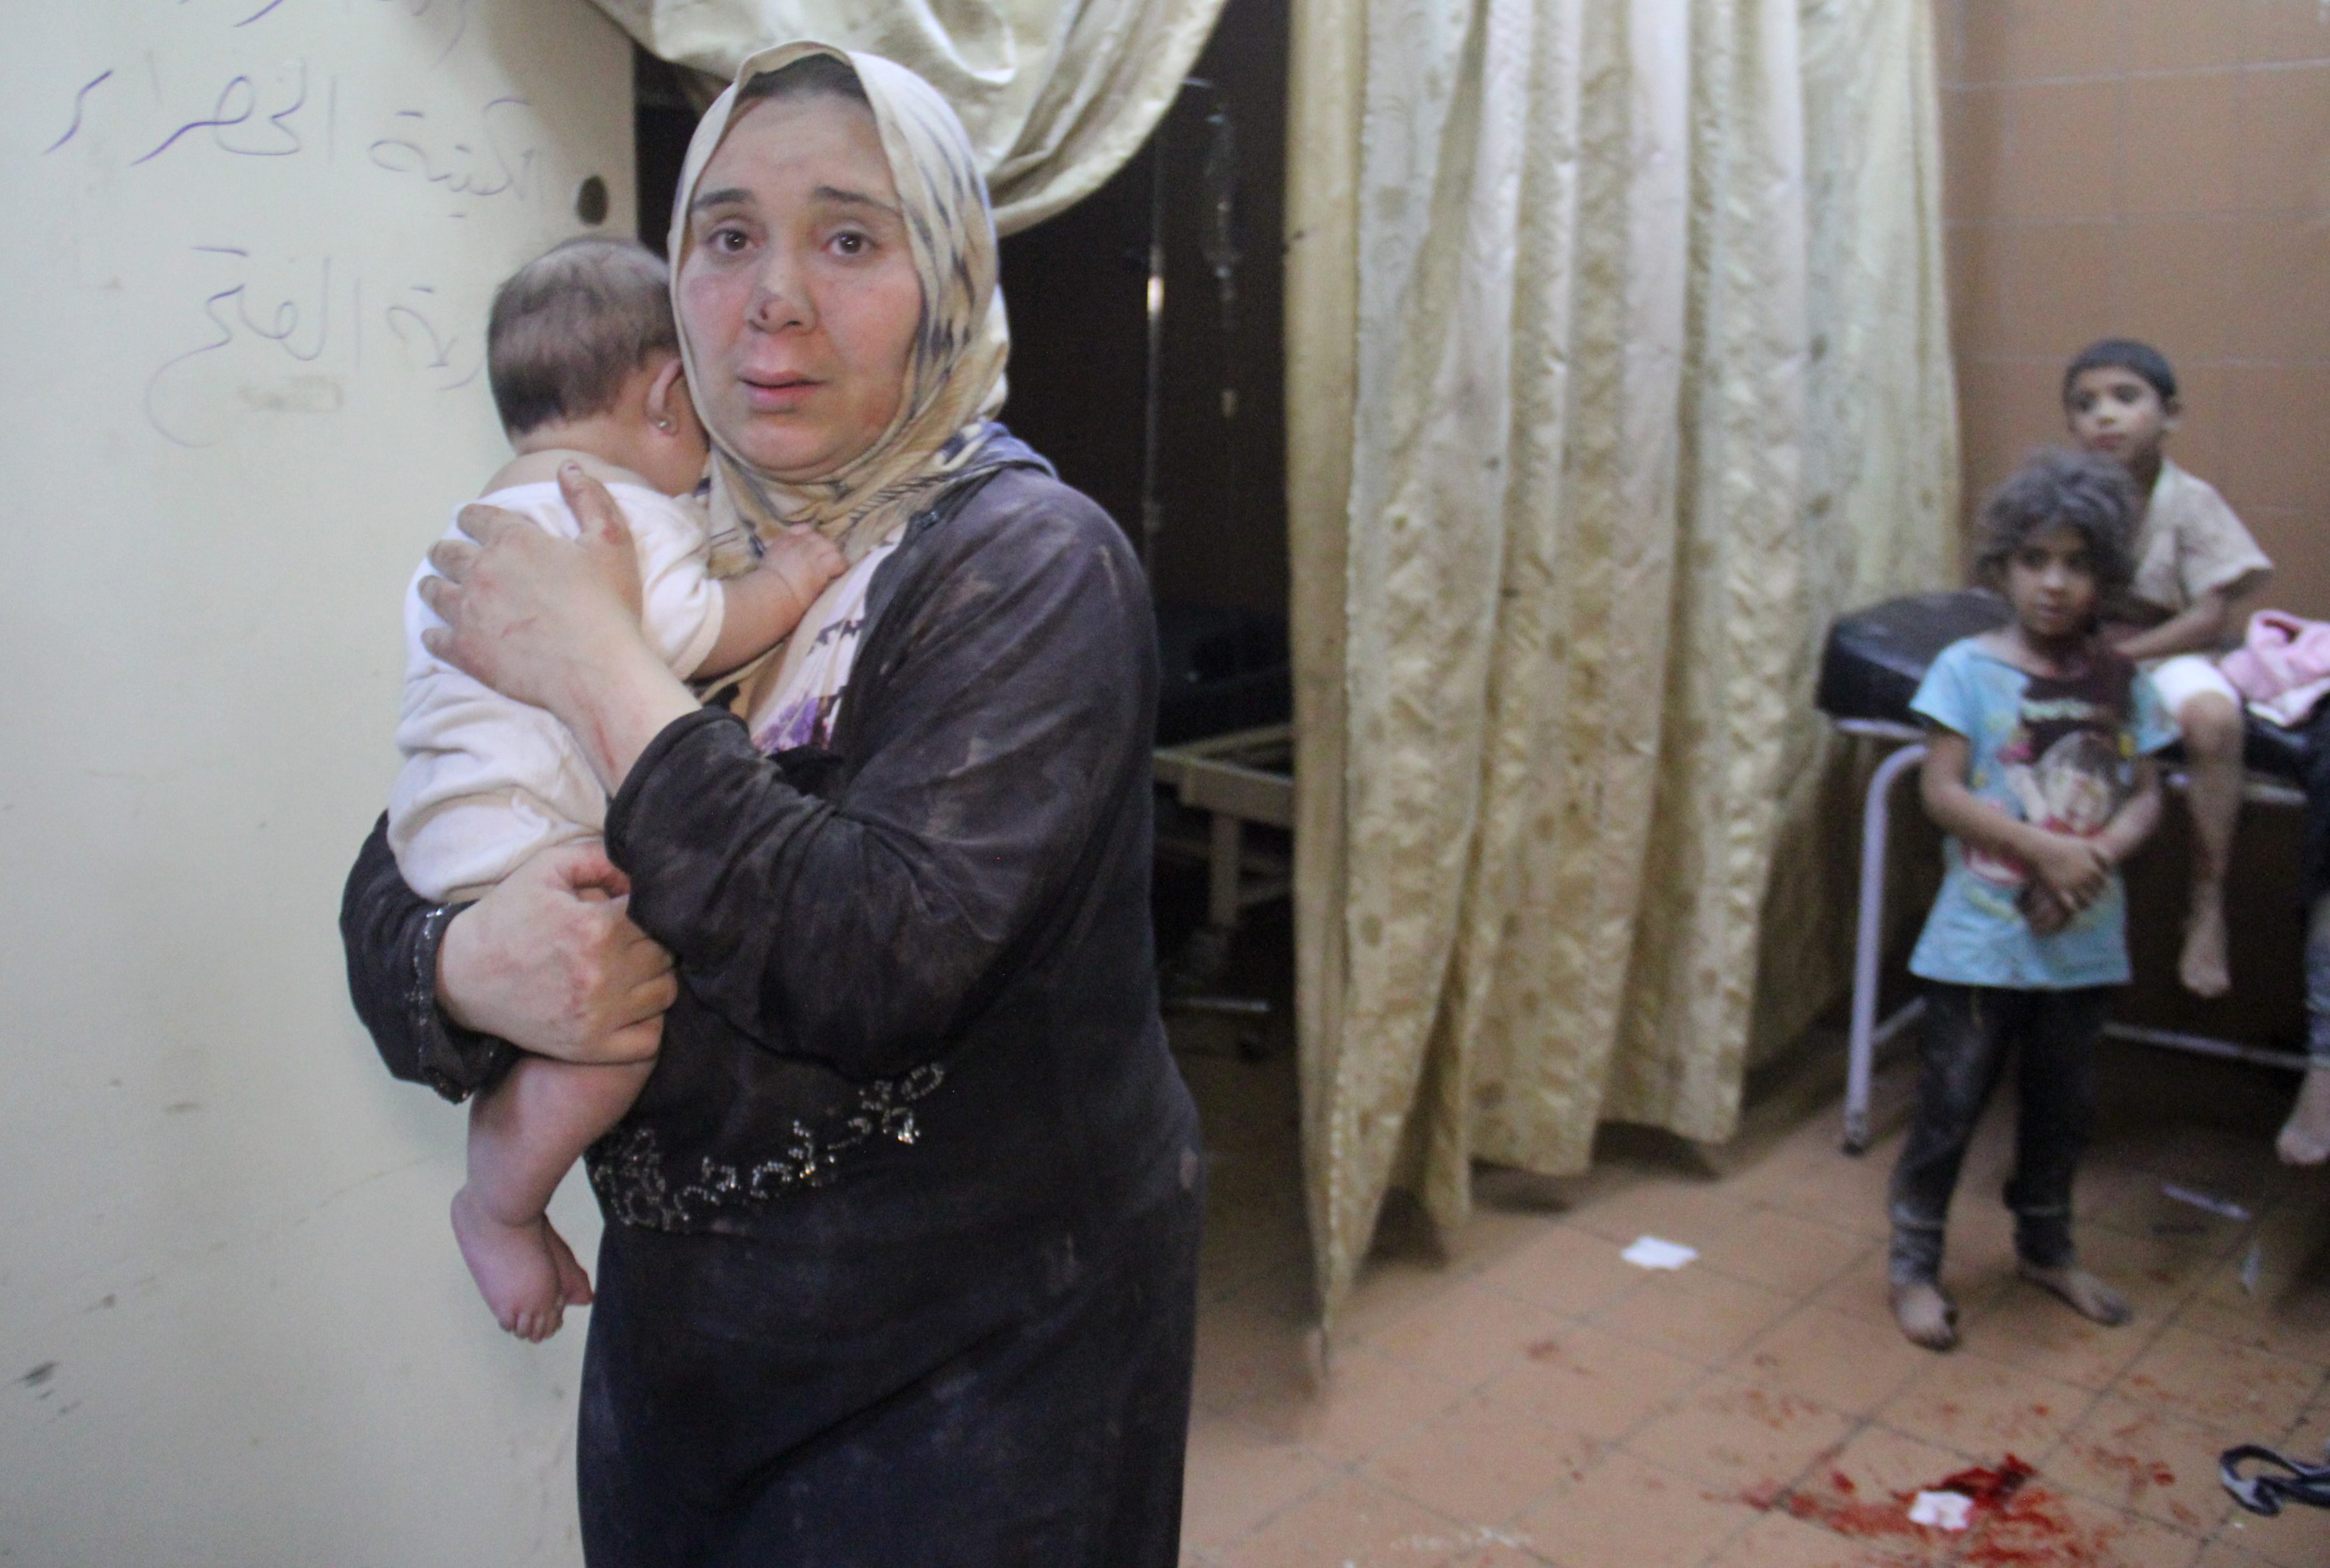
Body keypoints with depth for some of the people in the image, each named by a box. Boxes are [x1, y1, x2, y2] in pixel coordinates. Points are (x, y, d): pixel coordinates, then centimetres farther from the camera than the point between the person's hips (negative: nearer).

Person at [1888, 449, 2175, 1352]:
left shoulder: (2119, 681, 3)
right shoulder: (1968, 669, -8)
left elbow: (2146, 795, 3)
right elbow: (1941, 790, -13)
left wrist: (2099, 855, -17)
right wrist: (2046, 848, -21)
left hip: (2083, 940, 4)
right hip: (1980, 939, -4)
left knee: (2062, 1107, 18)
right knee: (1950, 1104, 4)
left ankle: (2046, 1248, 39)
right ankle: (1913, 1261, 19)